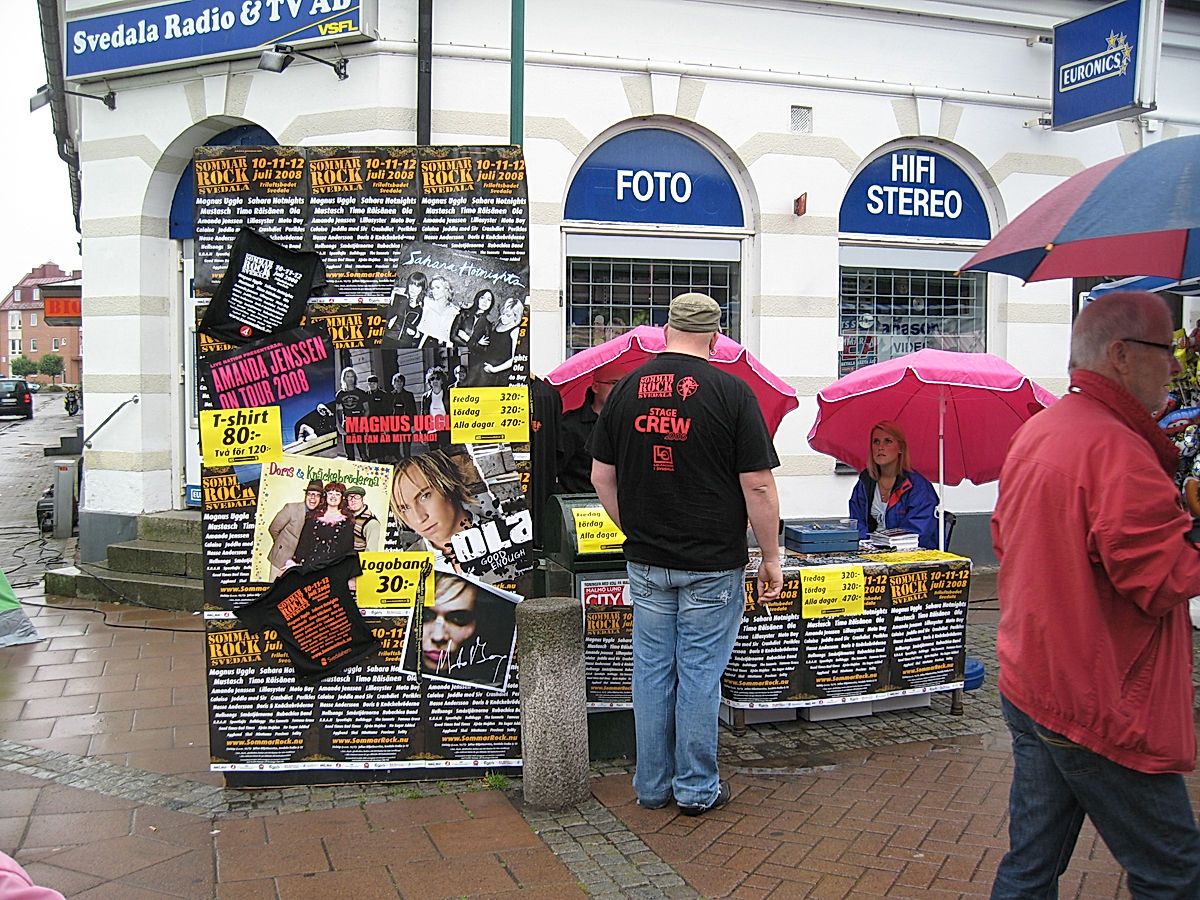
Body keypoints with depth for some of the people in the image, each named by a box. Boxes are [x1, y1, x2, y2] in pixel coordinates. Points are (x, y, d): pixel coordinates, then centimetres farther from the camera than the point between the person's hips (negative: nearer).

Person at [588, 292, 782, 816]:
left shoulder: (626, 389, 2)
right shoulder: (731, 391, -11)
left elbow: (602, 477, 7)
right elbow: (758, 485, -12)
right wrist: (771, 557, -2)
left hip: (646, 562, 4)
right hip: (713, 564, -3)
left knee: (652, 670, 12)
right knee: (700, 674, 6)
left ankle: (652, 785, 24)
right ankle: (697, 788, 19)